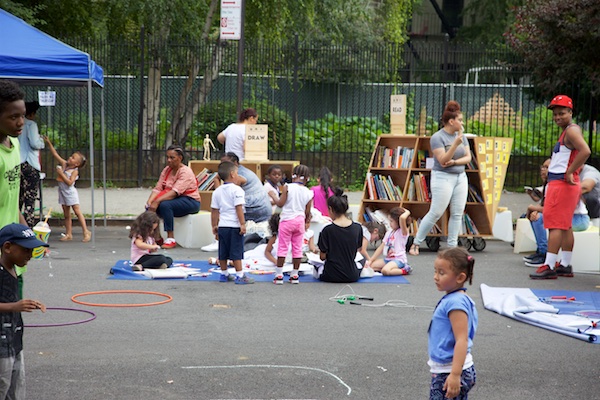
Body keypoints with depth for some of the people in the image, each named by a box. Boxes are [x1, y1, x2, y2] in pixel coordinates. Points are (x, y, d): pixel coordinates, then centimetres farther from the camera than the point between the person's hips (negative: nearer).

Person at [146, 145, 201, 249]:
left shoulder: (186, 172, -15)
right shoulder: (166, 170, 9)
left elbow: (175, 192, -27)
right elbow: (158, 188, 1)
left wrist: (157, 201, -36)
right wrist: (149, 201, -19)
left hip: (190, 201, -7)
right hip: (175, 200, 7)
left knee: (165, 205, -33)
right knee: (150, 206, -16)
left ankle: (171, 238, -27)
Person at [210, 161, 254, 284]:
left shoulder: (217, 191, 10)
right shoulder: (236, 190, -11)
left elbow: (214, 210, 12)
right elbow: (239, 208, -17)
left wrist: (214, 226, 18)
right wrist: (243, 224, -16)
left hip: (222, 226, 6)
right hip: (234, 226, -6)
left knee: (223, 252, 12)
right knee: (236, 252, -3)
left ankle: (224, 274, 22)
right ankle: (240, 276, -1)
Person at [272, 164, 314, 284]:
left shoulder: (287, 187, -10)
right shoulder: (308, 193, 2)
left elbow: (281, 203, -13)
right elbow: (307, 211, 4)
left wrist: (275, 200, 9)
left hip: (287, 220, -3)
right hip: (300, 220, 3)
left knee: (282, 247, 1)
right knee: (297, 248, 10)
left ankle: (279, 275, 0)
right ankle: (294, 275, 14)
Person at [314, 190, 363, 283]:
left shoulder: (327, 230, -17)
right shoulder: (357, 228, -7)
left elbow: (322, 257, -9)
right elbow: (357, 250, 5)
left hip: (332, 276, -1)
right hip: (352, 276, 2)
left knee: (317, 269, 32)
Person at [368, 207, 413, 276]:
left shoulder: (403, 232, -8)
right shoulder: (388, 233, 16)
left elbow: (402, 218, -28)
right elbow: (381, 248, 13)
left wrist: (407, 212, -7)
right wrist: (370, 261, 5)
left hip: (398, 260, -8)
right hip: (387, 259, 8)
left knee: (385, 271, -35)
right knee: (370, 266, -11)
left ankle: (404, 270, -10)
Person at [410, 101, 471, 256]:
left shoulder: (461, 136, 8)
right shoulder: (437, 137, -11)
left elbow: (468, 157, 7)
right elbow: (443, 160, -18)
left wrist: (454, 162, -11)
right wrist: (455, 144, -27)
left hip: (460, 177, 6)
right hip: (443, 178, -6)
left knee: (457, 214, 3)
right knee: (435, 213, -5)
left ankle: (452, 246, 9)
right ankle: (416, 243, 5)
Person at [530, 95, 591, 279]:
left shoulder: (572, 130, -13)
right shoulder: (568, 131, 18)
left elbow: (585, 151, -29)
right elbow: (580, 156, 27)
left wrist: (569, 173, -23)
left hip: (562, 184, -11)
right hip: (558, 183, 11)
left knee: (555, 224, -11)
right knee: (565, 226, 13)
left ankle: (549, 267, -13)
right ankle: (565, 265, 17)